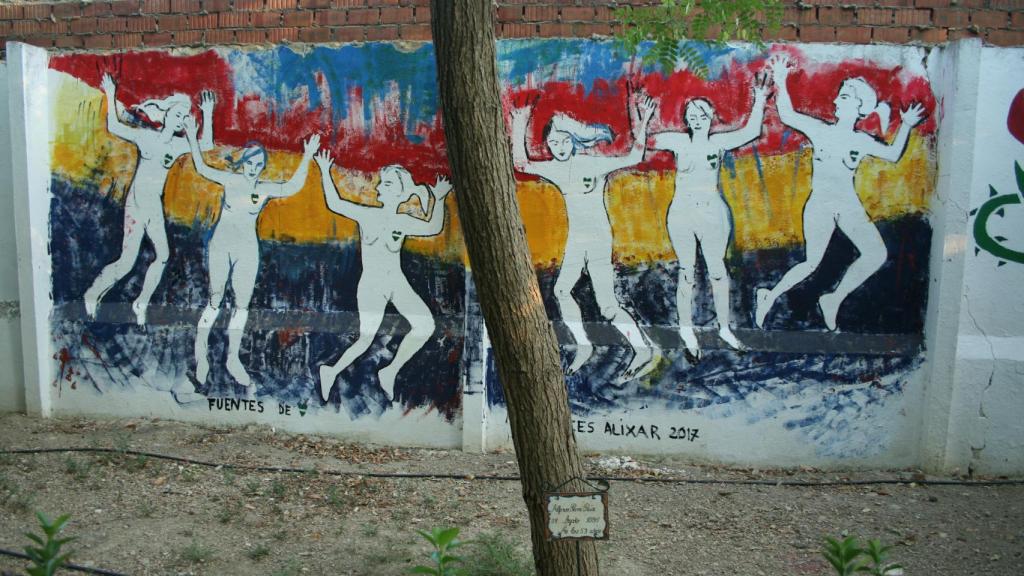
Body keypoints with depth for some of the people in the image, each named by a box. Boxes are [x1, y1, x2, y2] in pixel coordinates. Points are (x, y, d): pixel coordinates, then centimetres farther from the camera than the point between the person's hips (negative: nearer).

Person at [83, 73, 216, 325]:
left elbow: (207, 144, 9)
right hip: (137, 202, -6)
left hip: (156, 205, 6)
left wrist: (207, 114, 5)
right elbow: (114, 127, -13)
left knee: (163, 255, 1)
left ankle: (141, 304, 16)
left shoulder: (178, 144, 9)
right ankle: (92, 295, 13)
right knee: (127, 261, -8)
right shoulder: (146, 136, -6)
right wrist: (110, 96, -15)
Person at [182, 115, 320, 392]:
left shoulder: (266, 189, -1)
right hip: (221, 244, -2)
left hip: (247, 249, 2)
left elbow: (293, 186, -15)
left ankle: (233, 358, 11)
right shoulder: (230, 180, -1)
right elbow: (202, 168, 2)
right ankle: (201, 345, 22)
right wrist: (192, 138, -5)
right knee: (215, 300, -1)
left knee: (242, 302, 1)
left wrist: (307, 158, -23)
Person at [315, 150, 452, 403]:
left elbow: (434, 228, -2)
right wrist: (325, 172, -13)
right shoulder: (367, 214, -2)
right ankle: (332, 371, 12)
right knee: (366, 339, -12)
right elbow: (334, 203, -8)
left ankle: (390, 372, 6)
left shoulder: (403, 221, 6)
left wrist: (438, 197, -5)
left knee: (425, 325, -9)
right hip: (371, 285, -4)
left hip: (397, 283, 4)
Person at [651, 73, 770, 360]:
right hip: (682, 213, -1)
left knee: (718, 271, 7)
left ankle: (724, 328, 19)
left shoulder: (718, 141, 3)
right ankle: (687, 331, 14)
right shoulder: (678, 140, 1)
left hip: (713, 213, 1)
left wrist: (760, 101, -9)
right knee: (686, 273, 5)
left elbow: (751, 131, -4)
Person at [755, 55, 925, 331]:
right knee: (813, 262, -6)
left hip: (849, 205, 3)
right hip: (820, 204, -3)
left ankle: (834, 300, 0)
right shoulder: (820, 130, 1)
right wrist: (781, 84, -14)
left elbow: (893, 154, 15)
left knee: (877, 254, -14)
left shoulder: (862, 141, 8)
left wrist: (906, 125, 8)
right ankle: (770, 296, 11)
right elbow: (787, 115, -7)